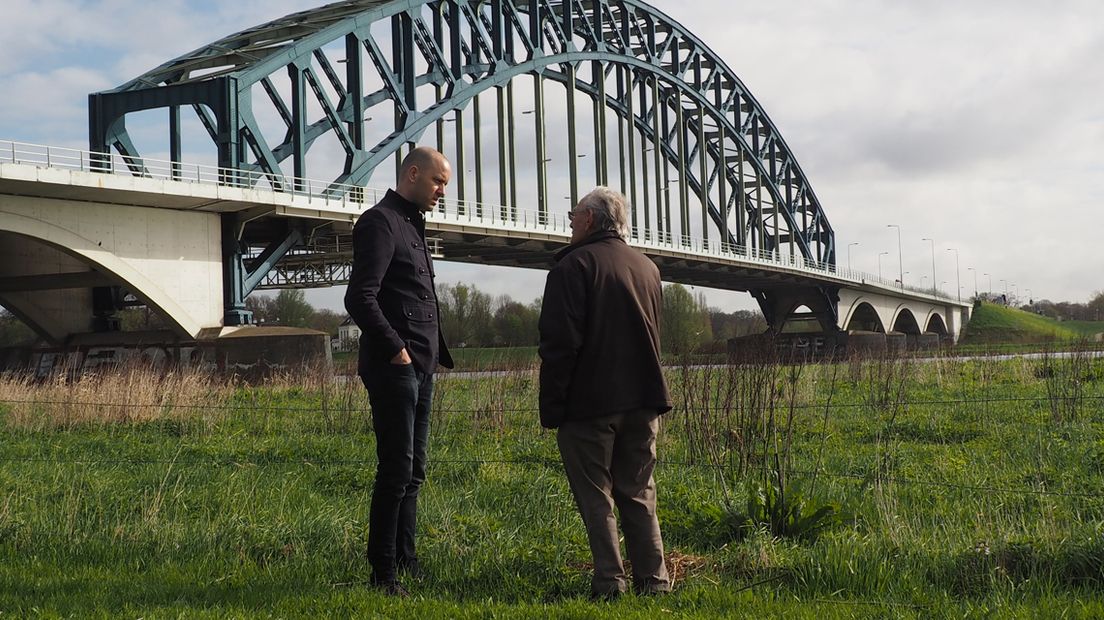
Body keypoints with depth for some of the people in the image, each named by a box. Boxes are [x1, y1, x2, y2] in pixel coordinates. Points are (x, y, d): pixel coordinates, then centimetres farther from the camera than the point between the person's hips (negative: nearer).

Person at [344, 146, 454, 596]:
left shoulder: (411, 225, 20)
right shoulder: (380, 222, -10)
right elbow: (360, 298, -20)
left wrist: (435, 352, 14)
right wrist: (395, 349, -18)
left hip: (419, 368, 10)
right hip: (394, 368, -10)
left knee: (412, 471, 14)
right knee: (397, 470, -7)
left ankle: (406, 563, 23)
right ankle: (383, 574, 0)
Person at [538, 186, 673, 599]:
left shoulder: (575, 265, -7)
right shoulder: (647, 267, 16)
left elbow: (559, 343, -14)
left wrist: (551, 407, -10)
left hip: (590, 400, -6)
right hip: (643, 399, 6)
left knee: (594, 496, 1)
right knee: (638, 494, 12)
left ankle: (609, 581, -3)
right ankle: (653, 580, 8)